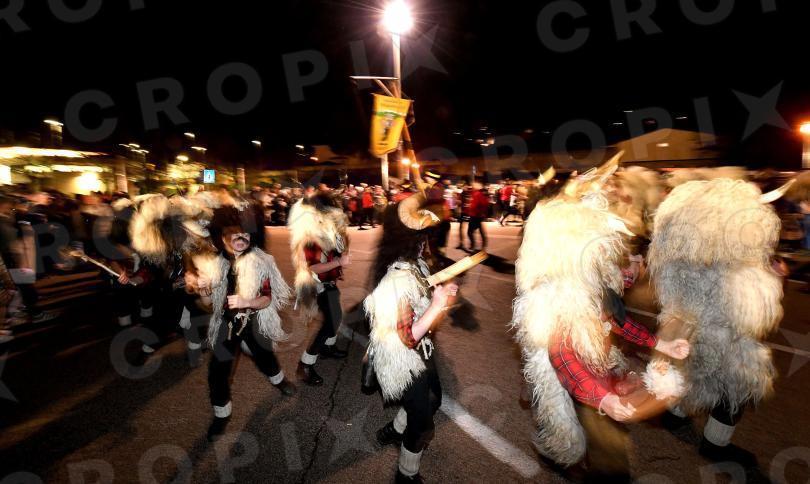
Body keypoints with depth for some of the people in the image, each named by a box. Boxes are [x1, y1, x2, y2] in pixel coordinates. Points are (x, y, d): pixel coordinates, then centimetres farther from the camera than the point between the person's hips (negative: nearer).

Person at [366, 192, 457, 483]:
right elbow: (409, 337, -27)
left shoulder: (414, 265, -5)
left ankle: (392, 432, 55)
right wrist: (438, 305, -31)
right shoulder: (398, 279, -33)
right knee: (422, 423, 13)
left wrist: (443, 296, -11)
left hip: (421, 352, 9)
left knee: (432, 399, 30)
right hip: (405, 362, -9)